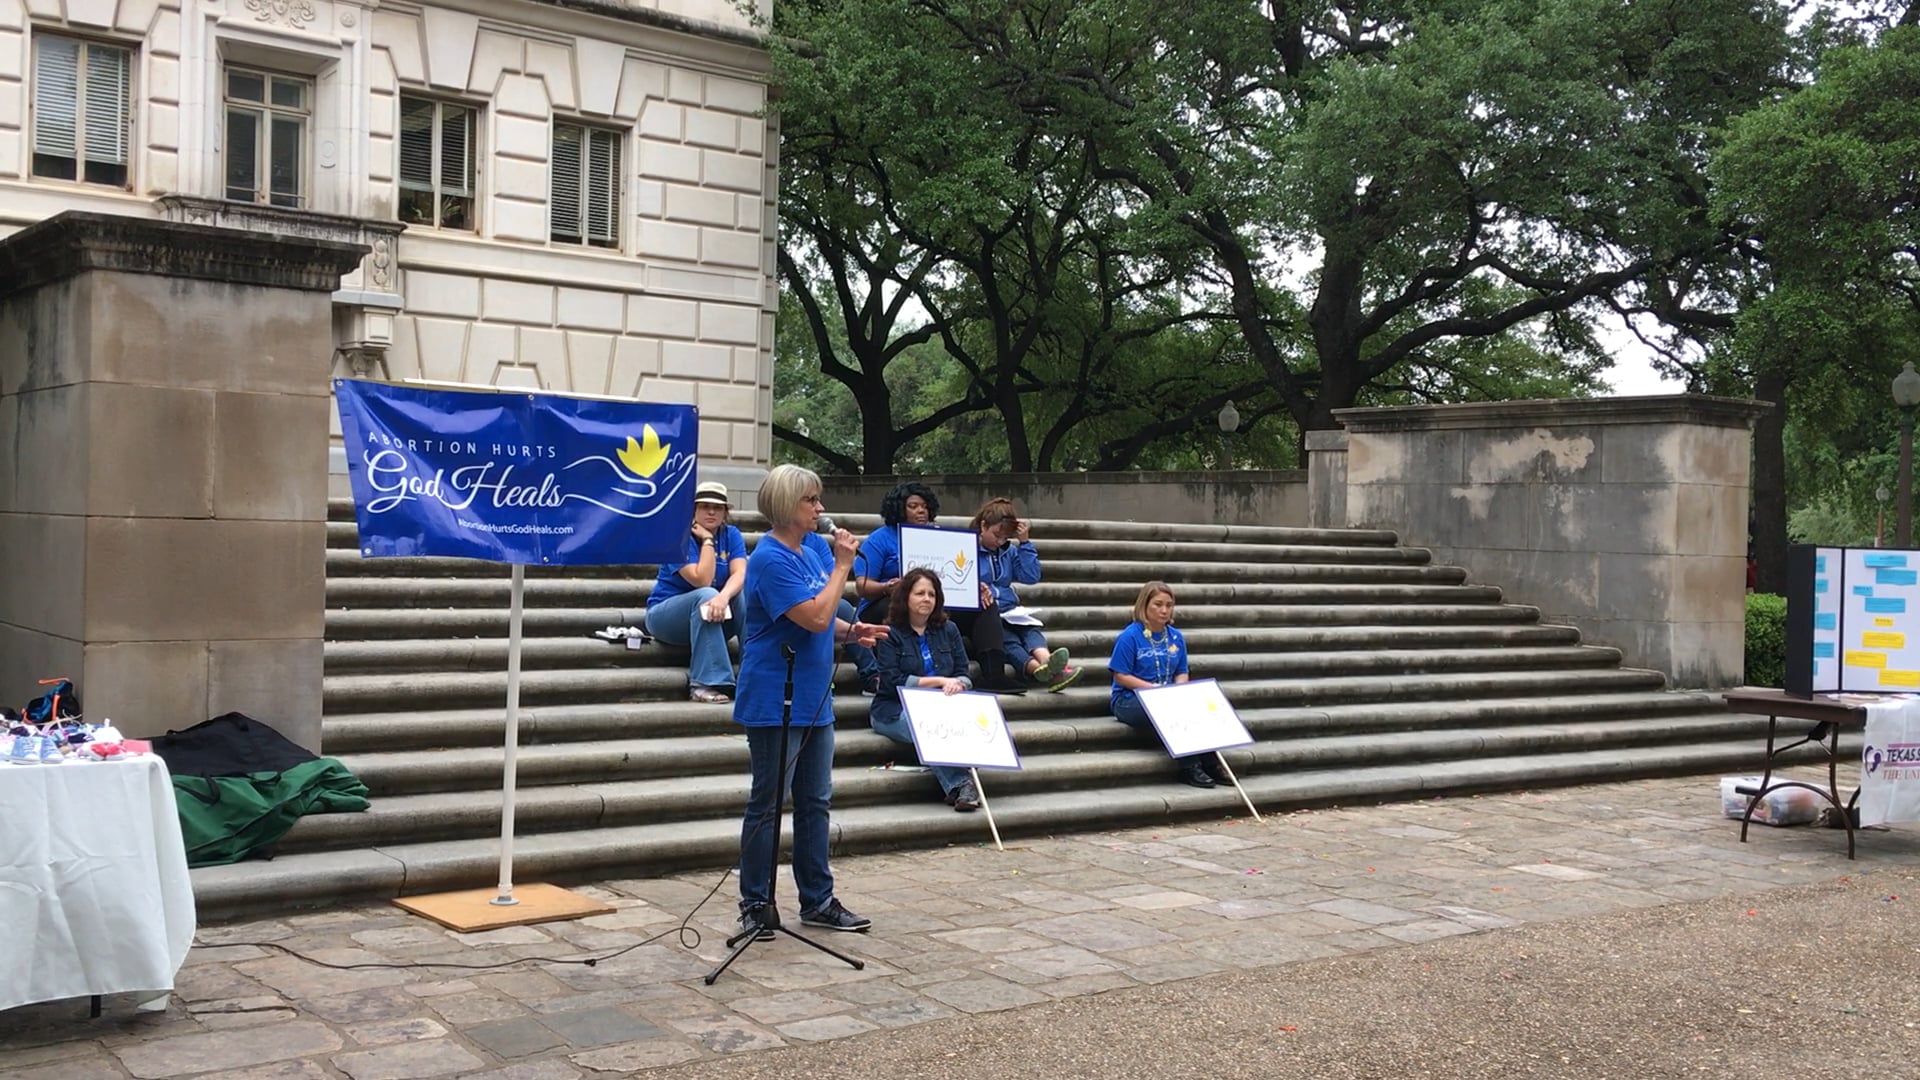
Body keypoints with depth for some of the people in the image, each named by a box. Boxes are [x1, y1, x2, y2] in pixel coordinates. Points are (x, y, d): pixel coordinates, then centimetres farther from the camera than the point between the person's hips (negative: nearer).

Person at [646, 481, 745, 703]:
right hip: (665, 614, -4)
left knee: (745, 593, -23)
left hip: (713, 620, 4)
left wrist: (724, 596, -40)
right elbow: (702, 580, -26)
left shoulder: (732, 535, -1)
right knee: (706, 595, -35)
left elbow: (740, 575, -19)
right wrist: (707, 540, -22)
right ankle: (704, 684, -38)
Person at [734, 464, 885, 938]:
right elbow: (814, 616, -24)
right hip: (774, 702, -8)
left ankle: (818, 900, 24)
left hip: (814, 699, 8)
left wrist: (851, 631, -1)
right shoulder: (771, 559, -17)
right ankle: (754, 905, 13)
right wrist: (843, 565, -16)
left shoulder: (816, 546, 8)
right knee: (767, 805, 2)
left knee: (815, 802, 14)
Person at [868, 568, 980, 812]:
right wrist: (939, 681, -13)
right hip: (895, 711, -3)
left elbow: (964, 676, 11)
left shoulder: (948, 630, 15)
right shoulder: (890, 634, 1)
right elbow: (892, 681, -10)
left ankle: (960, 787, -41)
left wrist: (957, 684, -15)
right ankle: (960, 783, -39)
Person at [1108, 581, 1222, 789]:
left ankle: (1210, 764, -17)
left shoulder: (1175, 637, 11)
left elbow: (1181, 673, 16)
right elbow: (1121, 676, -10)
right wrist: (1154, 688, -18)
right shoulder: (1130, 636, -8)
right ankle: (1189, 768, -26)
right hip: (1130, 700, -6)